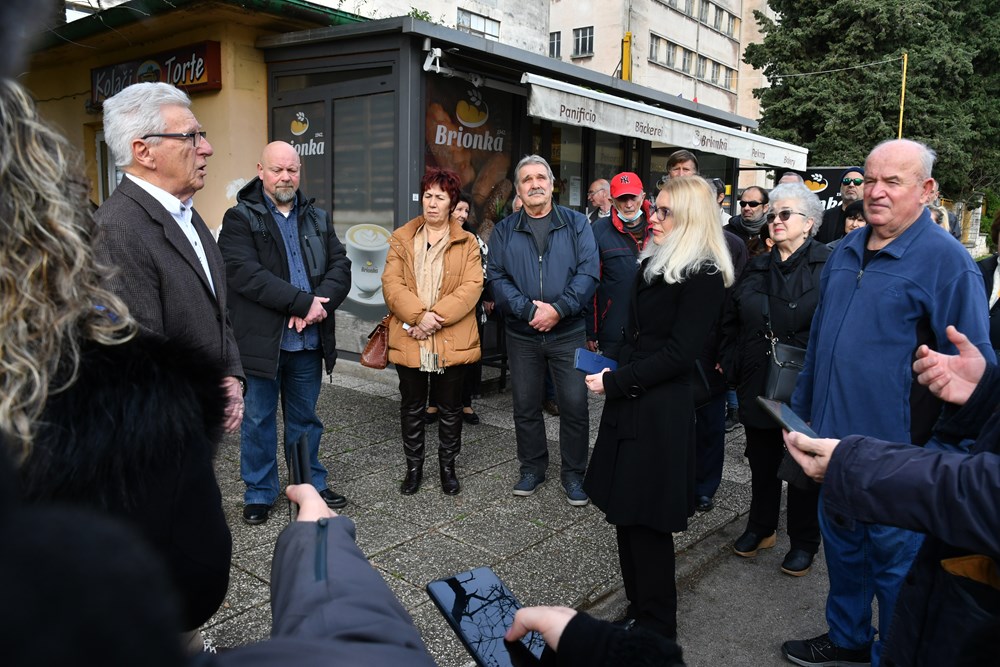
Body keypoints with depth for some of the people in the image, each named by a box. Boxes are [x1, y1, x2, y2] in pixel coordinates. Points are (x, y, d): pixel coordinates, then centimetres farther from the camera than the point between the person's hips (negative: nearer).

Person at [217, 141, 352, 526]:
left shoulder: (318, 219, 12)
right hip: (261, 340, -4)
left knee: (305, 418, 17)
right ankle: (259, 493, 25)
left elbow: (340, 267, 3)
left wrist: (319, 304, -16)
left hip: (308, 341, 4)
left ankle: (312, 484, 32)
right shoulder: (240, 219, -5)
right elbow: (246, 274, -19)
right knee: (259, 420, 9)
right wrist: (304, 302, -21)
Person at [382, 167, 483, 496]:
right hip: (409, 340, 1)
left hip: (452, 341, -1)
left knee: (450, 408, 11)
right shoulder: (401, 238, 8)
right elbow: (391, 284, -3)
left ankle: (447, 466, 28)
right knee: (412, 407, 12)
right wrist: (418, 316, -18)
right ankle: (414, 467, 28)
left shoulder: (467, 243, 4)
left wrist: (435, 317, -18)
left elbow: (471, 287, -8)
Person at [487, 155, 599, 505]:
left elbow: (588, 272, -7)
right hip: (521, 333, 2)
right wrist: (529, 309, -17)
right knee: (525, 406, 12)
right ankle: (532, 467, 30)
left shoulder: (576, 223, 2)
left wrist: (558, 309, -18)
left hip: (568, 332, -1)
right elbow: (497, 278, -4)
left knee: (574, 405, 2)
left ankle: (574, 473, 19)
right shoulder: (504, 230, 6)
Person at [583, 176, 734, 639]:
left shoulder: (703, 275, -12)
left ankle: (656, 625, 22)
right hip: (629, 403, 8)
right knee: (626, 514, 14)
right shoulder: (654, 263, 13)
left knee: (646, 520, 2)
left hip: (661, 410, -8)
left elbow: (678, 354, -16)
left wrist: (616, 381, -14)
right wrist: (613, 375, 4)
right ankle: (638, 609, 32)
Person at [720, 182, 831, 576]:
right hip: (758, 387, 5)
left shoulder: (829, 267, -10)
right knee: (762, 462, 18)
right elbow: (731, 321, 13)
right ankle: (760, 528, 37)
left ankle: (804, 542, 29)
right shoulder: (757, 268, 7)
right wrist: (731, 365, 5)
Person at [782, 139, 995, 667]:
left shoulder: (946, 261, -13)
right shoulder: (844, 253, 8)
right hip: (833, 436, 7)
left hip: (896, 449, -7)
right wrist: (801, 410, 17)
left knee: (895, 562, 11)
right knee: (842, 545, 21)